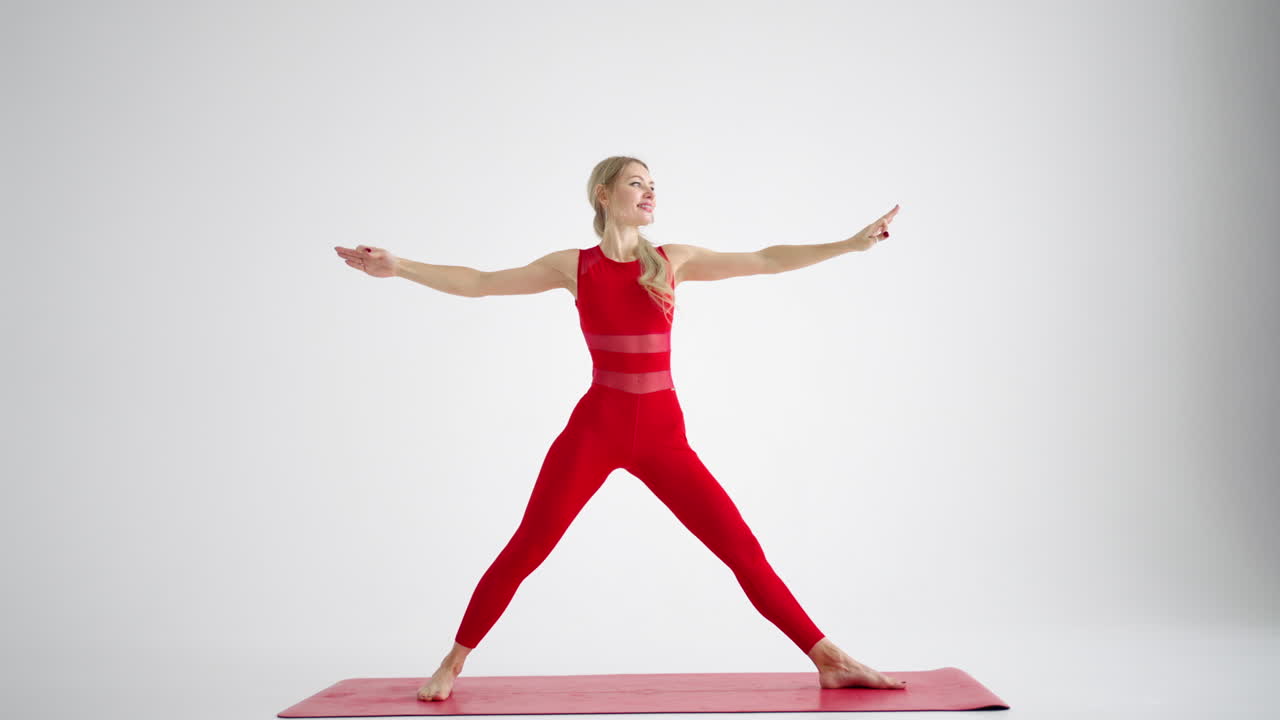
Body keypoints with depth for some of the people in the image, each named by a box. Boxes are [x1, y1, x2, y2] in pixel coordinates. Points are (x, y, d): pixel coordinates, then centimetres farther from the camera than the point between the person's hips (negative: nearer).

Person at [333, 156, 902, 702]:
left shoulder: (674, 260, 7)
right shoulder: (573, 266, 4)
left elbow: (765, 261, 7)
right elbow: (478, 283, 4)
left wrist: (851, 243, 3)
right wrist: (398, 267, -3)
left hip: (662, 434, 1)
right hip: (595, 426, -1)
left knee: (743, 550, -1)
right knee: (524, 550, -2)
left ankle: (829, 660, 7)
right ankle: (452, 663, 16)